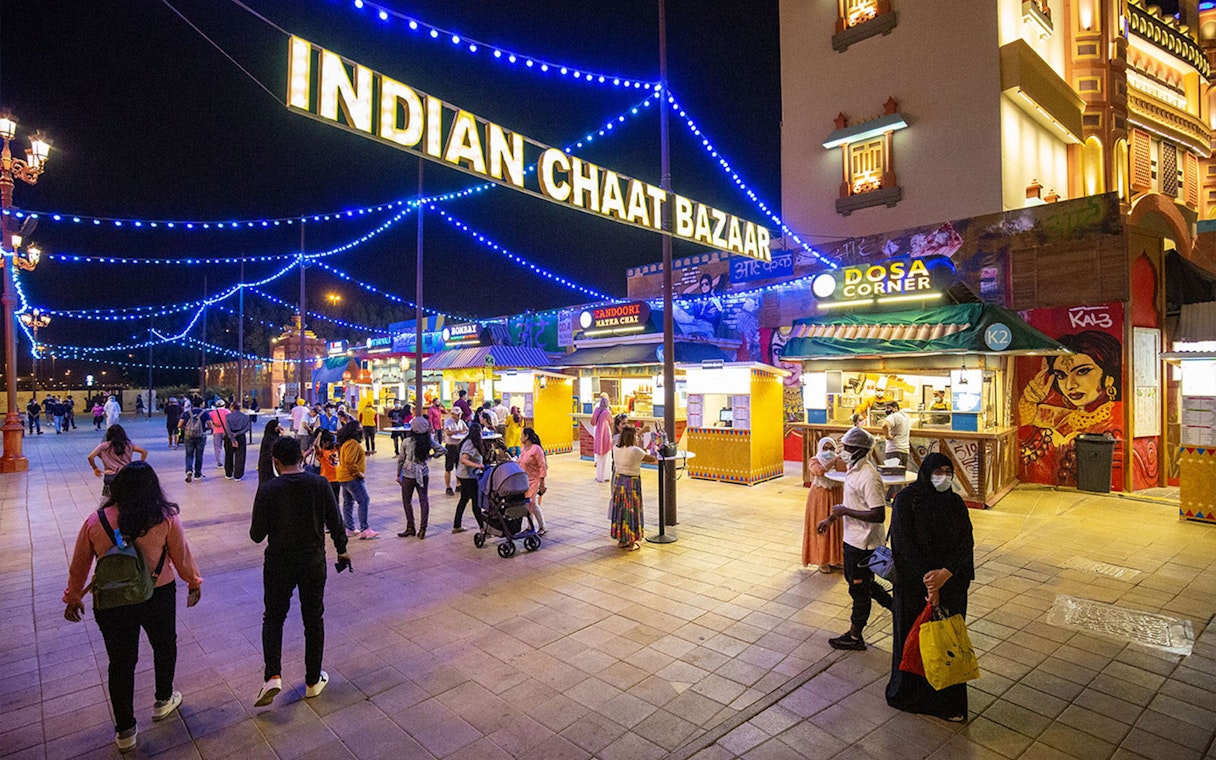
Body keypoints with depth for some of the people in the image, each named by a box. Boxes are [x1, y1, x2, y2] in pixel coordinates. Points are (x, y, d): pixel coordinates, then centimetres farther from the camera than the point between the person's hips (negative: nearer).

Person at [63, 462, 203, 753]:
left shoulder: (95, 521, -9)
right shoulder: (165, 518, -14)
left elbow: (78, 566, 3)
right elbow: (182, 556, -5)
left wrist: (73, 598, 20)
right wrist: (194, 583, 12)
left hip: (110, 603, 2)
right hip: (157, 596, -1)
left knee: (120, 662, 16)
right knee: (164, 645, 24)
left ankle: (124, 731, 28)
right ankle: (163, 701, 43)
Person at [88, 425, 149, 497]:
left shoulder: (104, 446, 4)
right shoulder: (128, 444, 8)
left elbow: (90, 457, -4)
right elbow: (144, 452, 7)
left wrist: (95, 468, 12)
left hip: (111, 477, -1)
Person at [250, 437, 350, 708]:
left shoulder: (268, 490, -14)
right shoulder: (319, 484, -10)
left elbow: (257, 535, -8)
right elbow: (335, 523, -5)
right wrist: (341, 550, 10)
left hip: (279, 564, -1)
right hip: (313, 562, 1)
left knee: (273, 618, 18)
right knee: (314, 619, 14)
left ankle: (272, 676, 3)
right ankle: (313, 681, 24)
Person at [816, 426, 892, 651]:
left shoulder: (869, 477, -26)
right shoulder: (853, 468, 4)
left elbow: (879, 515, -30)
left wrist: (845, 511, -23)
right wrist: (831, 518, 16)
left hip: (863, 542, -10)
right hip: (853, 538, 10)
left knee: (859, 588, 7)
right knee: (854, 579, 24)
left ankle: (855, 636, 24)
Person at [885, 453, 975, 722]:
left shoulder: (955, 503, 0)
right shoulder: (906, 500, -13)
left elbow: (966, 543, -6)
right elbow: (904, 544, -17)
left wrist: (944, 574, -21)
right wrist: (927, 582, -20)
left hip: (950, 584, 4)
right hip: (913, 584, -3)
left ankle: (948, 700, 29)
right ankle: (909, 695, 29)